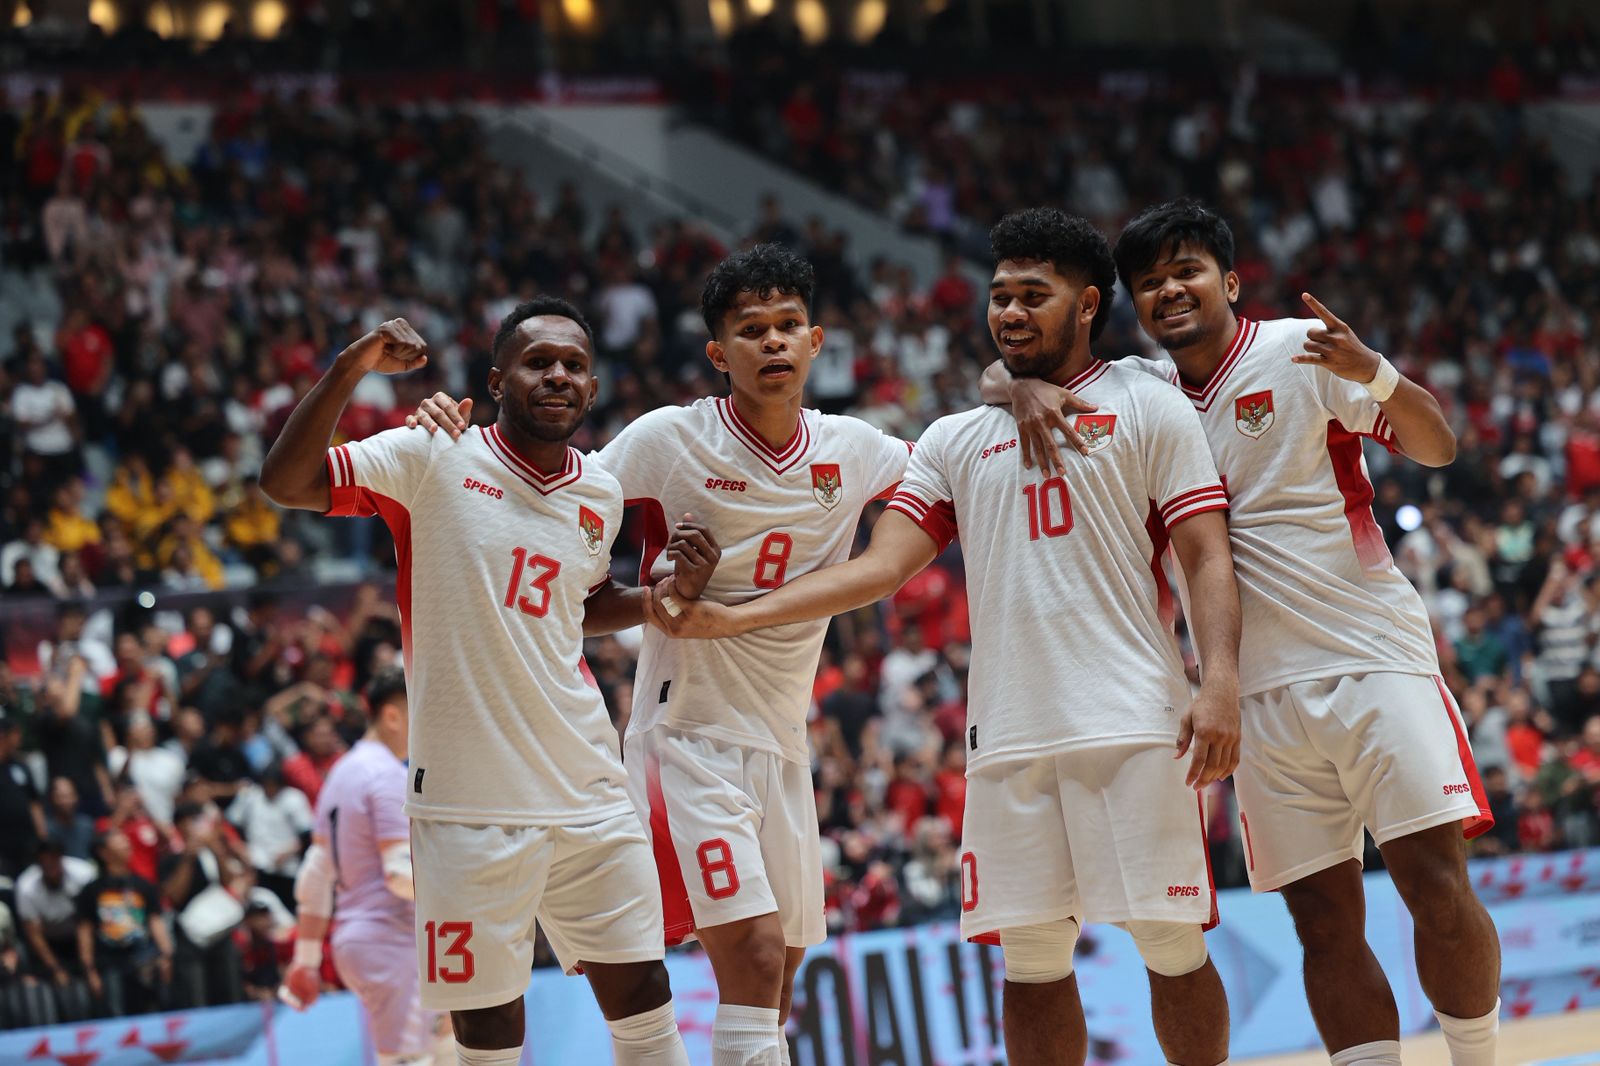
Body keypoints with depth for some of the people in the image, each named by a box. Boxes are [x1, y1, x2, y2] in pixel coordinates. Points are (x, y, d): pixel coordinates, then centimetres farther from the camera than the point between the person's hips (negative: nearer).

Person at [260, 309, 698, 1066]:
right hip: (470, 798, -4)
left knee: (642, 996, 6)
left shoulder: (602, 496, 10)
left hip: (589, 796, 4)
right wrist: (349, 371, -24)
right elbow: (284, 484, -14)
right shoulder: (433, 459, -5)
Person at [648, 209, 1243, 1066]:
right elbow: (883, 565, 9)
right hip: (1010, 736, 4)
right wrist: (731, 618, -2)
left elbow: (1207, 557, -1)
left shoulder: (1147, 407, 6)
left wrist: (1219, 682, -16)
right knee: (1030, 957, 2)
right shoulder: (954, 440, 18)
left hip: (1134, 726, -4)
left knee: (1171, 945, -4)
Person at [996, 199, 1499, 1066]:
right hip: (1262, 690, 4)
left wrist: (1372, 374, -29)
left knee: (1436, 883, -11)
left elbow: (1437, 448, -10)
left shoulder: (1300, 352, -4)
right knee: (1325, 921, 1)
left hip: (1372, 656, -4)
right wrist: (1027, 387, -9)